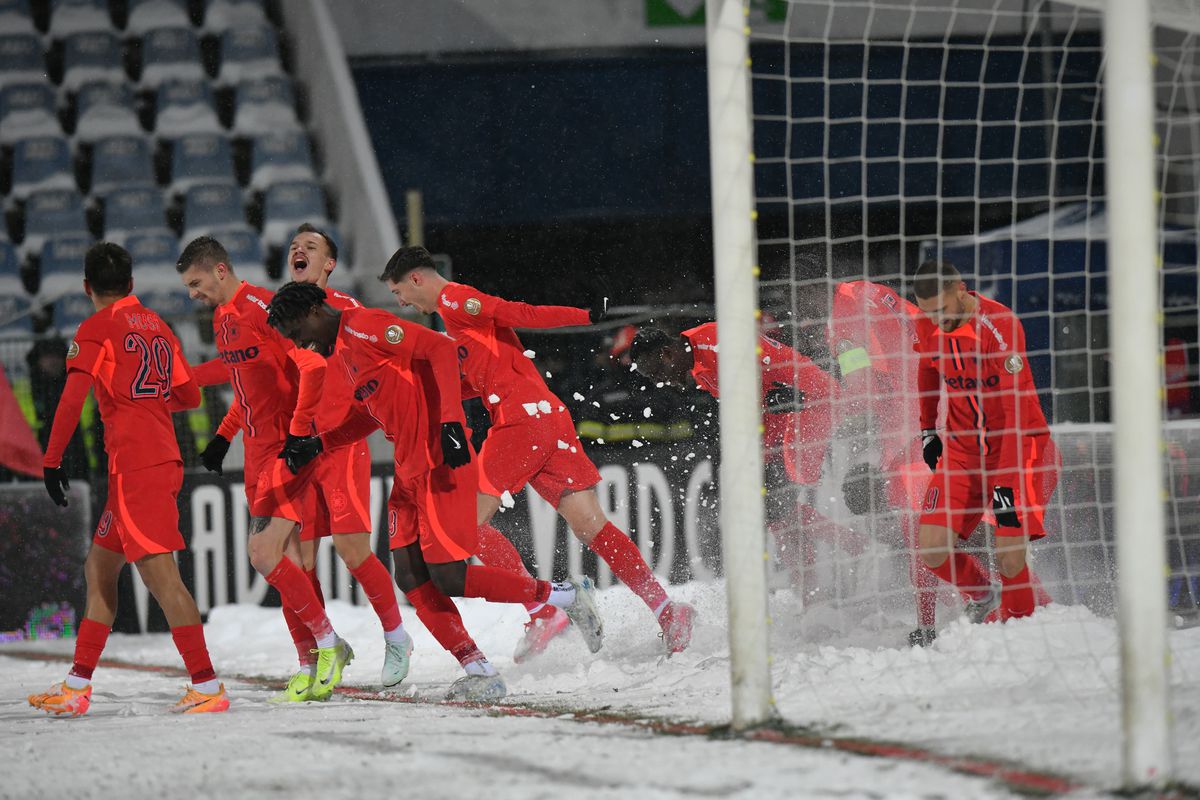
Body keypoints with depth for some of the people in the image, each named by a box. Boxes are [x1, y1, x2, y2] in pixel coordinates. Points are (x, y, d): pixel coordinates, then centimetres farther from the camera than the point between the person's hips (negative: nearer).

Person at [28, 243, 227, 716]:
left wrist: (52, 460, -11)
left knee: (159, 572, -12)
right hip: (164, 459, 9)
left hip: (134, 464, -9)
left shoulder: (96, 329, -5)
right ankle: (77, 688, 17)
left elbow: (73, 397, -14)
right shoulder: (157, 326, 17)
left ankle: (207, 686, -18)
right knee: (99, 568, 15)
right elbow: (188, 397, 21)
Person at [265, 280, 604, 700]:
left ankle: (567, 596, 1)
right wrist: (316, 445, 21)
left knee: (449, 579, -13)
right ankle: (480, 673, 1)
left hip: (438, 466, -10)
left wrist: (450, 423, -27)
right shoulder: (344, 350, 20)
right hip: (410, 472, 10)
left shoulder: (363, 326, -10)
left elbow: (441, 348, -19)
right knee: (412, 579, 1)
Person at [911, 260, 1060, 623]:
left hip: (1019, 446, -5)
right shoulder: (928, 326, -3)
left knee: (1010, 558, -19)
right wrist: (927, 430, 29)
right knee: (932, 551, -8)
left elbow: (1018, 409, -24)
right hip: (962, 449, 5)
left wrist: (1006, 484, -27)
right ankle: (982, 595, 21)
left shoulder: (1000, 325, -22)